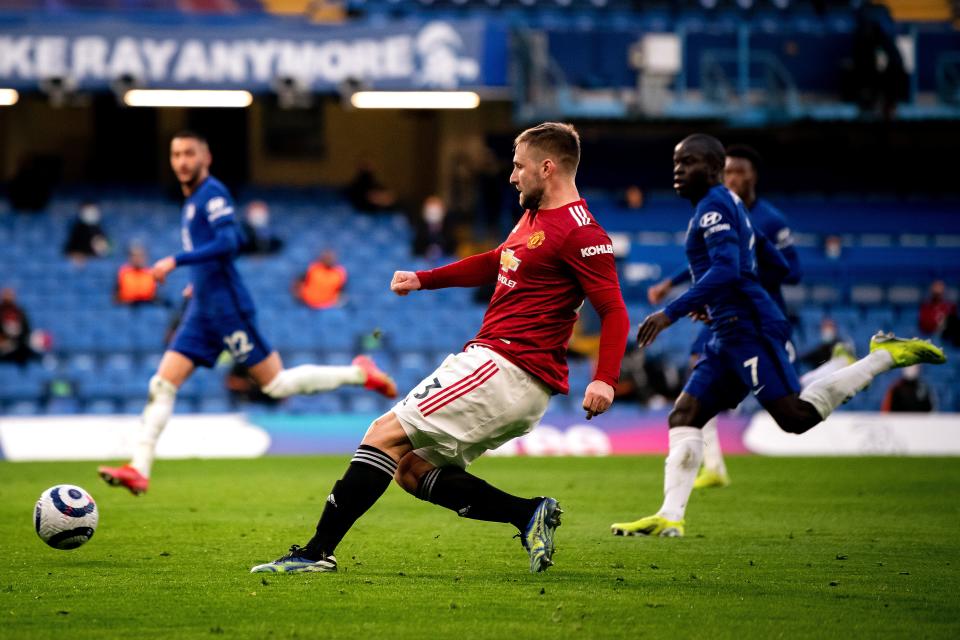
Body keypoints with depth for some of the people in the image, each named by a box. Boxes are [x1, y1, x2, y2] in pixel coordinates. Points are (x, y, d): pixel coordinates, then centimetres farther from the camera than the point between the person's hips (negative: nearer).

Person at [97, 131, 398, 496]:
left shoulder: (212, 194, -11)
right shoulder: (192, 201, 16)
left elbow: (228, 243, -25)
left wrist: (177, 261, -28)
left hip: (228, 308, -9)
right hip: (202, 312, 9)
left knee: (276, 384, -3)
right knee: (162, 384, -2)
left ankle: (359, 374, 11)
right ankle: (139, 470, -6)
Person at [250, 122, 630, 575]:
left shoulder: (578, 231, -13)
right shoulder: (535, 217, 17)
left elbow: (614, 310, -18)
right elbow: (495, 264, 35)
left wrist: (604, 380, -30)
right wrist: (424, 279, 29)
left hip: (506, 368, -10)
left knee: (386, 434, -12)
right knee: (411, 468, 8)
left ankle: (318, 552, -12)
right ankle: (531, 515, 0)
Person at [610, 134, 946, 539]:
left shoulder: (715, 206, -10)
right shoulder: (725, 204, 20)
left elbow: (727, 270, -23)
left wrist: (672, 312, -25)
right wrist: (709, 303, 20)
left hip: (748, 328, -10)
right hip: (728, 334, 10)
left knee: (796, 416, -15)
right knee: (684, 416, 5)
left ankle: (886, 355, -6)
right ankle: (669, 517, 2)